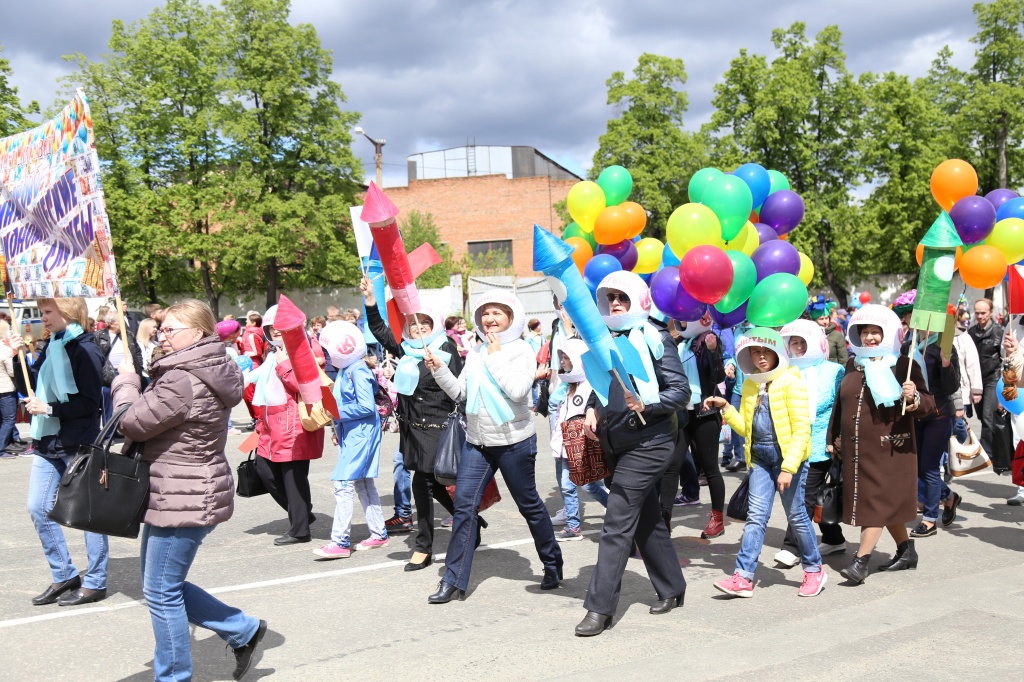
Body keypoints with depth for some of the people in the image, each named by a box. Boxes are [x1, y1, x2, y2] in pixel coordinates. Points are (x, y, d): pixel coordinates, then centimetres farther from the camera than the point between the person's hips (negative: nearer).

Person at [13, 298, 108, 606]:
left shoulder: (85, 349, -12)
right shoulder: (50, 347, 11)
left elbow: (90, 401, -16)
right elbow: (29, 388, 12)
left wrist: (49, 408, -21)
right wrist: (17, 357, 0)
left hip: (79, 443, -8)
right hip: (48, 440, 8)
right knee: (38, 508, 9)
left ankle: (95, 583, 14)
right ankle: (65, 576, 22)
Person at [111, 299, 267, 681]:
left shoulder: (182, 381, -23)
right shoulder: (210, 371, 10)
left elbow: (133, 423, -16)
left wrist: (126, 380, -1)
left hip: (183, 501, -11)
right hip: (185, 496, 11)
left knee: (162, 593, 3)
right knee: (165, 586, 20)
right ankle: (243, 630, 26)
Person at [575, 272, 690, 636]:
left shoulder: (653, 338, -10)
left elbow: (681, 390, -13)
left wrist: (646, 407, -27)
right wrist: (592, 409, 5)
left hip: (647, 443, -7)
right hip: (616, 443, 7)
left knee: (617, 523, -9)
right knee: (647, 519, 17)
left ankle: (600, 607, -4)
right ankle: (672, 588, 33)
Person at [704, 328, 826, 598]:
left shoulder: (791, 382, -9)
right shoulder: (750, 385, 11)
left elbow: (801, 429, -13)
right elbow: (745, 427, 12)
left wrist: (789, 467, -19)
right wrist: (726, 408, -3)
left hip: (789, 456, -5)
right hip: (760, 457, 5)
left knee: (796, 514, 4)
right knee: (756, 515, 0)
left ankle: (814, 570, 23)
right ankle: (743, 578, -4)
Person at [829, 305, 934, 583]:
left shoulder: (903, 366, -6)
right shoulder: (853, 365, 11)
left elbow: (928, 404, -9)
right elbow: (840, 405, 19)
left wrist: (913, 398, -30)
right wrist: (834, 439, 20)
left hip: (890, 449, -6)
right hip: (856, 449, 6)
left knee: (878, 501, -7)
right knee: (887, 504, 15)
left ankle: (861, 561, -7)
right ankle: (906, 550, 30)